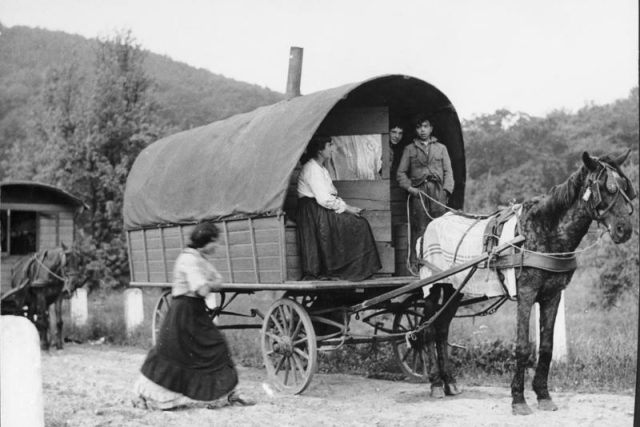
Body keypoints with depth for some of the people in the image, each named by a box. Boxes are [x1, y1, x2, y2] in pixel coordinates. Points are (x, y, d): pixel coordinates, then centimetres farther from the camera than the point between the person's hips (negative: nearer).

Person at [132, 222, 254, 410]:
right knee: (168, 354, -2)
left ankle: (228, 394, 14)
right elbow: (203, 290, -26)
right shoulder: (189, 259, -19)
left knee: (216, 349, 8)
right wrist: (209, 285, -5)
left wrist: (208, 284, -9)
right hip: (184, 312, -10)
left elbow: (218, 282, 12)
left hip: (197, 312, 10)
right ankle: (145, 395, 11)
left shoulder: (201, 259, 12)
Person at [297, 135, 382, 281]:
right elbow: (324, 199, -22)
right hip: (315, 213, -10)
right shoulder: (311, 168, -15)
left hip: (323, 210, 10)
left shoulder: (320, 168, 19)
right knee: (358, 224, -13)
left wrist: (345, 206, 1)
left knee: (360, 223, -1)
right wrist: (346, 207, -13)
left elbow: (331, 194, 17)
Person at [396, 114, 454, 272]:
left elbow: (448, 171, 13)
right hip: (418, 192, -1)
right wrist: (409, 187, -4)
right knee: (419, 228, -7)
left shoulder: (441, 148, 18)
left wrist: (446, 189, -2)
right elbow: (401, 173, 12)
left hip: (437, 190, 1)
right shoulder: (409, 149, 15)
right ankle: (415, 262, -5)